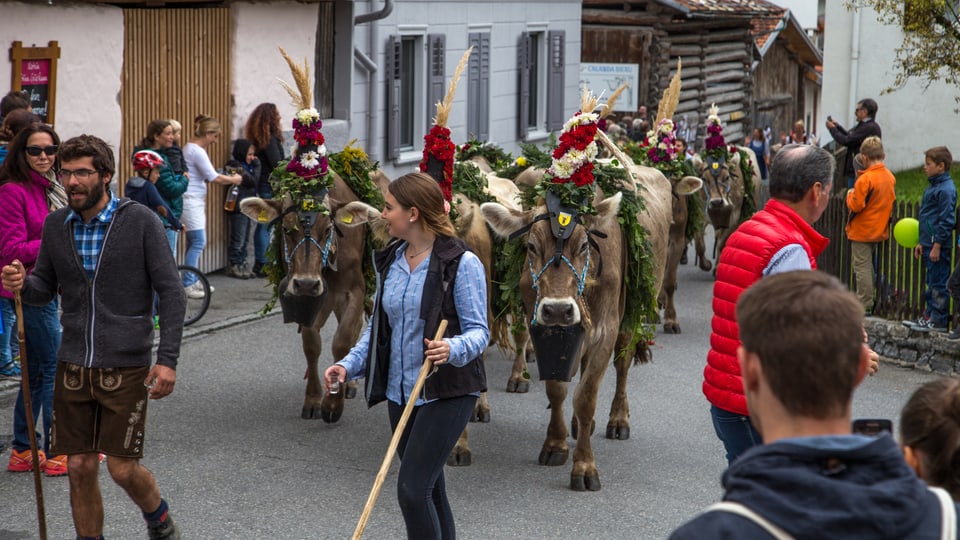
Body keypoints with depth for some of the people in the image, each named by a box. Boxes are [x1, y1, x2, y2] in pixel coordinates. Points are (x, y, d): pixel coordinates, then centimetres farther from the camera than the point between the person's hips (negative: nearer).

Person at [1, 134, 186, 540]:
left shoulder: (140, 221, -7)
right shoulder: (55, 225, 5)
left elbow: (170, 291, -6)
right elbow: (45, 288, 14)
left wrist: (167, 358, -14)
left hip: (126, 366, -4)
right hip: (73, 366, 4)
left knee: (122, 469, -2)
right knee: (80, 468, 4)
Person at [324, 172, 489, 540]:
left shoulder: (461, 264, -13)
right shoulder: (390, 262, 8)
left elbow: (478, 330, -12)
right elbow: (378, 325, 14)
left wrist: (452, 349, -33)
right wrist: (349, 364, -1)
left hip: (447, 394, -7)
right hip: (400, 392, 7)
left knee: (412, 488, -14)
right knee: (429, 490, 13)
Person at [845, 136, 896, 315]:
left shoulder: (865, 179, -21)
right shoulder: (890, 177, 2)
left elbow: (856, 206, -21)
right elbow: (892, 201, 12)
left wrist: (850, 195, -3)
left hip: (862, 231, -7)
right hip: (880, 230, 8)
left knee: (862, 267, -1)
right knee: (868, 266, 18)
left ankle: (864, 305, 1)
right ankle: (868, 302, 23)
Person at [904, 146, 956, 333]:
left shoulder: (946, 189, -15)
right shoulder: (933, 187, 16)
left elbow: (946, 220, -18)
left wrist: (937, 246, -19)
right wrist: (922, 243, 23)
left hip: (939, 246, -10)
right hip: (929, 244, 10)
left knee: (938, 283, -5)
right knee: (932, 283, 15)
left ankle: (938, 321, -1)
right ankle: (928, 316, 21)